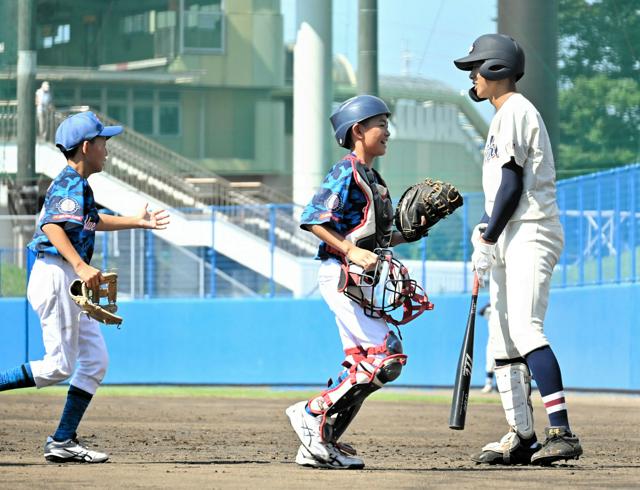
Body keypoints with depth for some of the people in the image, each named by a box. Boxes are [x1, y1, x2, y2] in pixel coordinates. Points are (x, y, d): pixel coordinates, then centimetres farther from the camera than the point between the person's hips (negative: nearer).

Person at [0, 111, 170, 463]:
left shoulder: (75, 184, 16)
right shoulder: (71, 185, -14)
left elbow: (90, 222, 35)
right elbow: (51, 226, -30)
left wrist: (137, 222, 41)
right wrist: (80, 266, -41)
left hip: (71, 282, 10)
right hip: (55, 275, -10)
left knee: (96, 361, 6)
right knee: (59, 367, -10)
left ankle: (63, 442, 4)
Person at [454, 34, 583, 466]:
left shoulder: (516, 111, -9)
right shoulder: (504, 115, 23)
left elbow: (513, 185, -16)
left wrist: (488, 240, -16)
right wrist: (484, 231, 10)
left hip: (530, 235, -11)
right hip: (510, 241, 11)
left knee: (525, 329, -22)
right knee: (503, 337, 10)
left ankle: (562, 434, -30)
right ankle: (522, 438, 14)